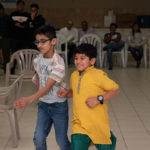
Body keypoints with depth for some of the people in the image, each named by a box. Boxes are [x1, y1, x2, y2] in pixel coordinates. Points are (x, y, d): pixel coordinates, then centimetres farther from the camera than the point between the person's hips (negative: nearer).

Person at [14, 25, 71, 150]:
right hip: (43, 104, 5)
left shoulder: (58, 63, -23)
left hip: (58, 106, -5)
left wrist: (29, 100, -45)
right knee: (38, 139, -1)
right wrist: (38, 96, 11)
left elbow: (48, 87, -31)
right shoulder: (37, 60, -2)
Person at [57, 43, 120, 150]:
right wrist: (66, 93, 5)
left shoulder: (98, 75, -12)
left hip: (98, 124, -4)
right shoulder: (74, 75, 8)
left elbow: (116, 90, -12)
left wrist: (98, 99, -22)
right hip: (79, 124, 4)